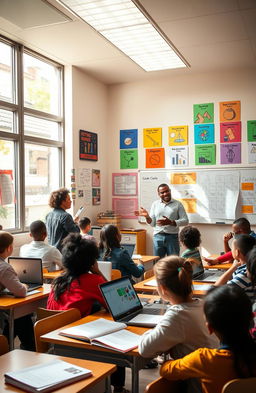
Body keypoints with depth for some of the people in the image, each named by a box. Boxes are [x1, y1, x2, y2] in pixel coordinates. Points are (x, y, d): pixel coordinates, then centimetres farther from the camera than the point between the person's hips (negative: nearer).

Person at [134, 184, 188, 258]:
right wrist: (147, 216, -12)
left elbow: (185, 221, -4)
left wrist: (170, 222, -17)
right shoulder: (155, 204, 8)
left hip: (172, 237, -2)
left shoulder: (177, 204, 0)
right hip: (158, 237, 2)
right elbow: (152, 223, 9)